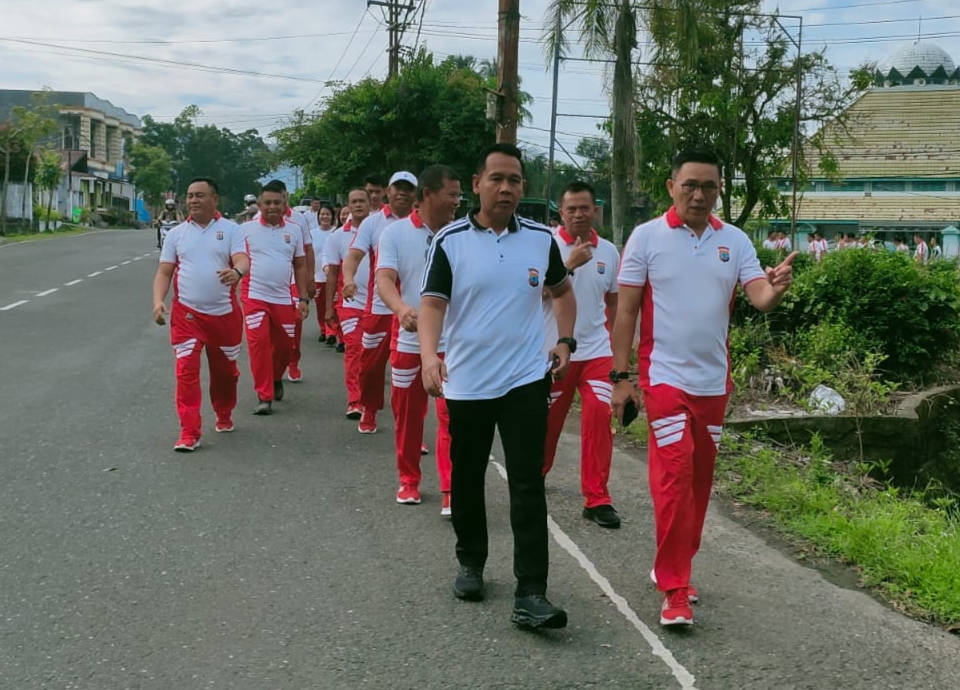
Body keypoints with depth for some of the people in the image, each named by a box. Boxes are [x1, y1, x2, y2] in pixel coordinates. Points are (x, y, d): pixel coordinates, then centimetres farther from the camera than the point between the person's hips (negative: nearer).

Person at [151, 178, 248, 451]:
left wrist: (237, 271, -38)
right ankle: (189, 432, -7)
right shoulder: (176, 233, 7)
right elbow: (164, 272, 6)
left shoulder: (230, 229, 1)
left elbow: (243, 260, -13)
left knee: (225, 370, 14)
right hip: (186, 313, 0)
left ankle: (224, 416, 38)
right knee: (186, 371, -9)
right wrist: (158, 301, -11)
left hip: (224, 313, 0)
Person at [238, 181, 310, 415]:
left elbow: (300, 266, 11)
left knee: (284, 345, 11)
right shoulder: (246, 229, -1)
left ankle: (276, 379, 40)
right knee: (258, 343, -12)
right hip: (254, 296, -3)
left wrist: (304, 298, 7)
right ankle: (264, 396, -4)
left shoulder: (294, 230, 6)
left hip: (283, 298, 3)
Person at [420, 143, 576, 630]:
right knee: (467, 479, 14)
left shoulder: (541, 239, 3)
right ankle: (471, 563, 35)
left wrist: (565, 340, 8)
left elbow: (561, 290, 20)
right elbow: (432, 303, -12)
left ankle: (530, 594, -6)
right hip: (466, 383, 0)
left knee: (528, 484, -7)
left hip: (526, 379, 0)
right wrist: (429, 354, -29)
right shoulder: (450, 241, -5)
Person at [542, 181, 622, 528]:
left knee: (599, 418, -9)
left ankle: (596, 499, -2)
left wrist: (617, 342, 14)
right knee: (548, 419, 11)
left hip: (597, 351, 2)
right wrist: (570, 263, -25)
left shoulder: (609, 251, 5)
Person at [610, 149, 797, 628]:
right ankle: (675, 590, -5)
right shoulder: (647, 237, -4)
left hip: (714, 381, 4)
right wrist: (621, 377, -8)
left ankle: (674, 566, 28)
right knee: (674, 477, -11)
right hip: (665, 377, -4)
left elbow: (758, 297, -4)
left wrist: (775, 289, -29)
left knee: (700, 479, 11)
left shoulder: (735, 241, 5)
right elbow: (625, 311, -4)